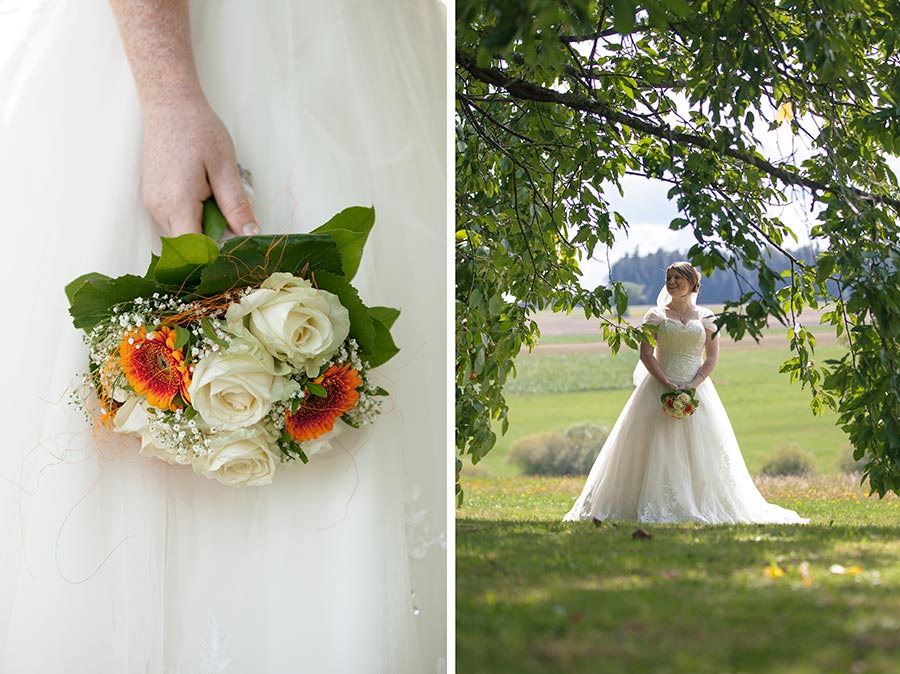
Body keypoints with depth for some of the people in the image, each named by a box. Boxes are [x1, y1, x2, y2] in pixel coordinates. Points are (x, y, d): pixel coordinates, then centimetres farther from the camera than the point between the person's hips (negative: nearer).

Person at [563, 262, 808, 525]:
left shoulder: (706, 317, 9)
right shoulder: (656, 315, 6)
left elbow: (712, 357, 4)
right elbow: (646, 353, -2)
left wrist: (694, 385, -12)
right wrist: (667, 384, -14)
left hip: (696, 390, 1)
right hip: (660, 388, -1)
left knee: (699, 450, -3)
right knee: (658, 449, -6)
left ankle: (700, 507, 1)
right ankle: (656, 507, -6)